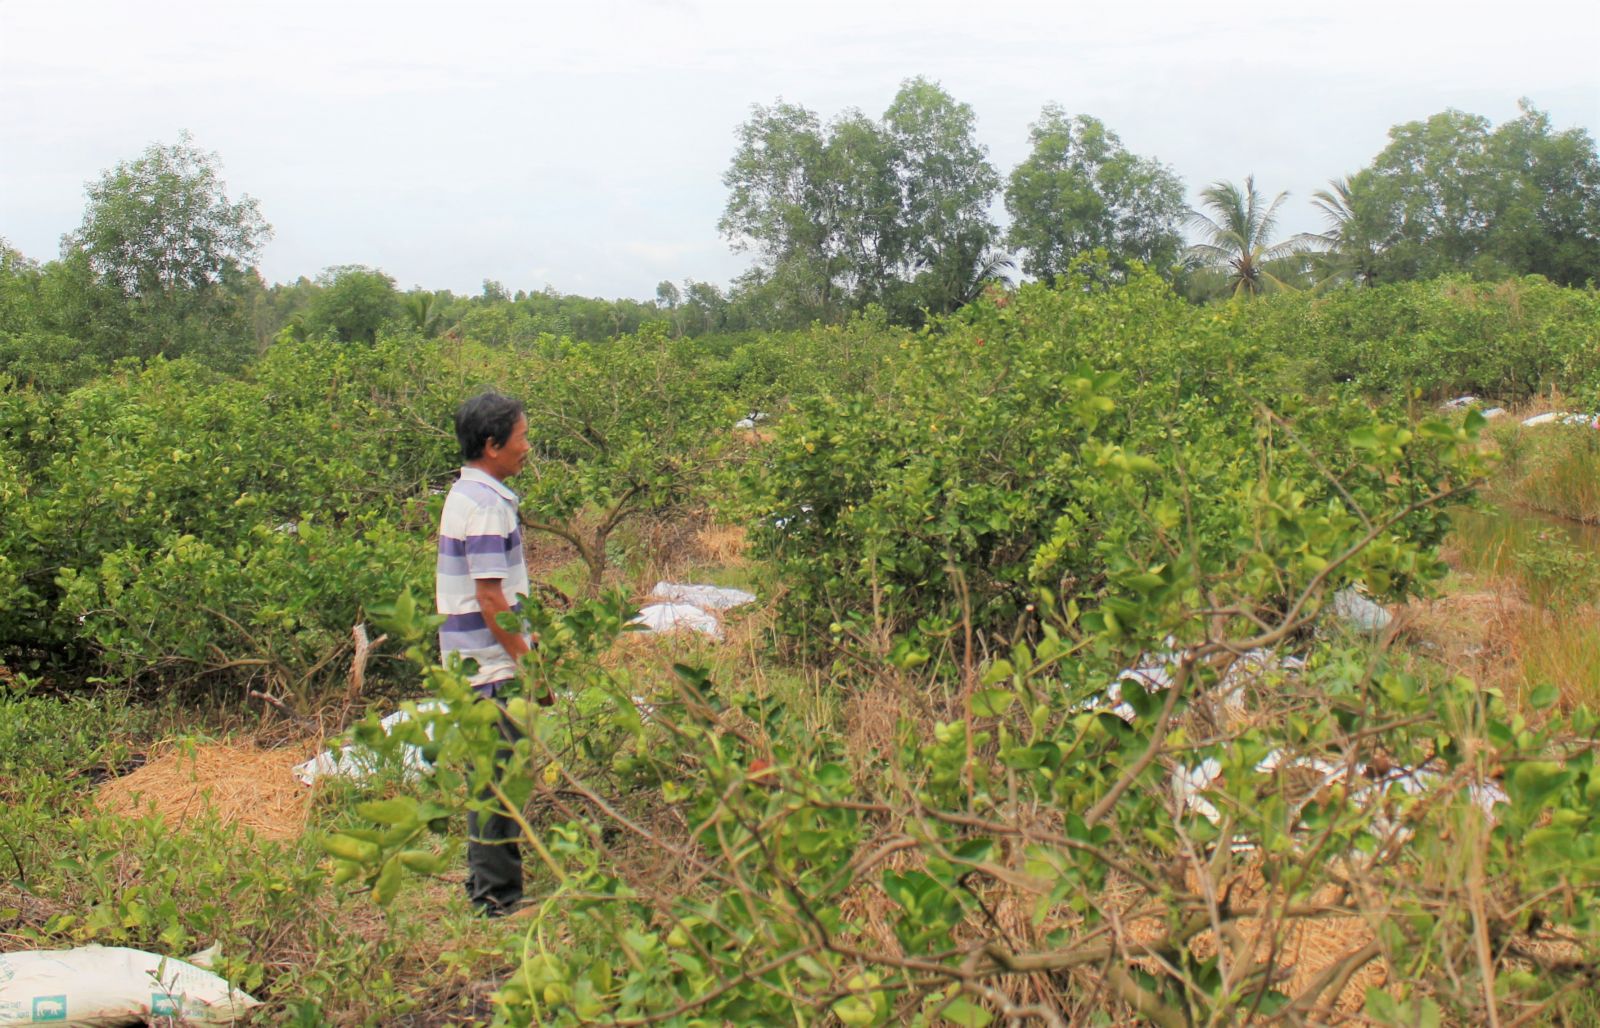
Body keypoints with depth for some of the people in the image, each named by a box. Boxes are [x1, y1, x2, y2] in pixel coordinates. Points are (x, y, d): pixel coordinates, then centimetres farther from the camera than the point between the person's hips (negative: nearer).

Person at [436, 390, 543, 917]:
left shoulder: (464, 495, 14)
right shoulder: (487, 504, -18)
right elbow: (491, 597, -21)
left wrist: (523, 657, 21)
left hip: (470, 660, 10)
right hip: (492, 664, -10)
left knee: (491, 775, 16)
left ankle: (488, 888, 25)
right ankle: (496, 898, 3)